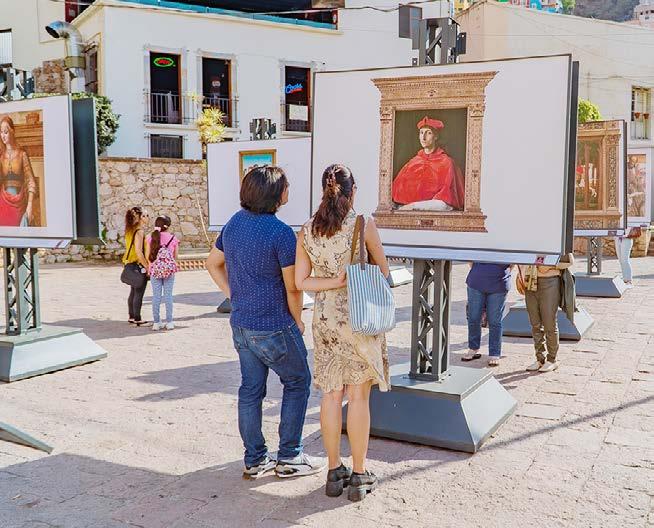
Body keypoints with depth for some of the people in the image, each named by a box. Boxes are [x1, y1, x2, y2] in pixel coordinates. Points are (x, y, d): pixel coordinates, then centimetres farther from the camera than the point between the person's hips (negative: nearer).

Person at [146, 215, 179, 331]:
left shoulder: (151, 238, -1)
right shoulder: (173, 238, -3)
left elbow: (148, 256, 1)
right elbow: (175, 257, 2)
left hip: (155, 270, 1)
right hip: (169, 269, -1)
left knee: (156, 296, 6)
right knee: (168, 295, 5)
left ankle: (156, 322, 9)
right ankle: (169, 322, 8)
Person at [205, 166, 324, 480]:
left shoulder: (234, 223, 4)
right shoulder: (281, 232, -20)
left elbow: (213, 264, 16)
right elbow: (293, 287, -16)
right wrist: (298, 321, -1)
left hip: (241, 324, 7)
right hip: (274, 328, -7)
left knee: (251, 389, 14)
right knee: (297, 383, 11)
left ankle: (254, 460, 23)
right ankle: (289, 457, 16)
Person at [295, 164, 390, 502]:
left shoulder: (307, 231, 1)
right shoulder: (363, 224, -10)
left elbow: (300, 282, 0)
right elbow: (383, 271, 1)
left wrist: (336, 282, -6)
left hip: (325, 318, 4)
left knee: (331, 395, 11)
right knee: (358, 396, 4)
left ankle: (335, 472, 20)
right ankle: (359, 476, 13)